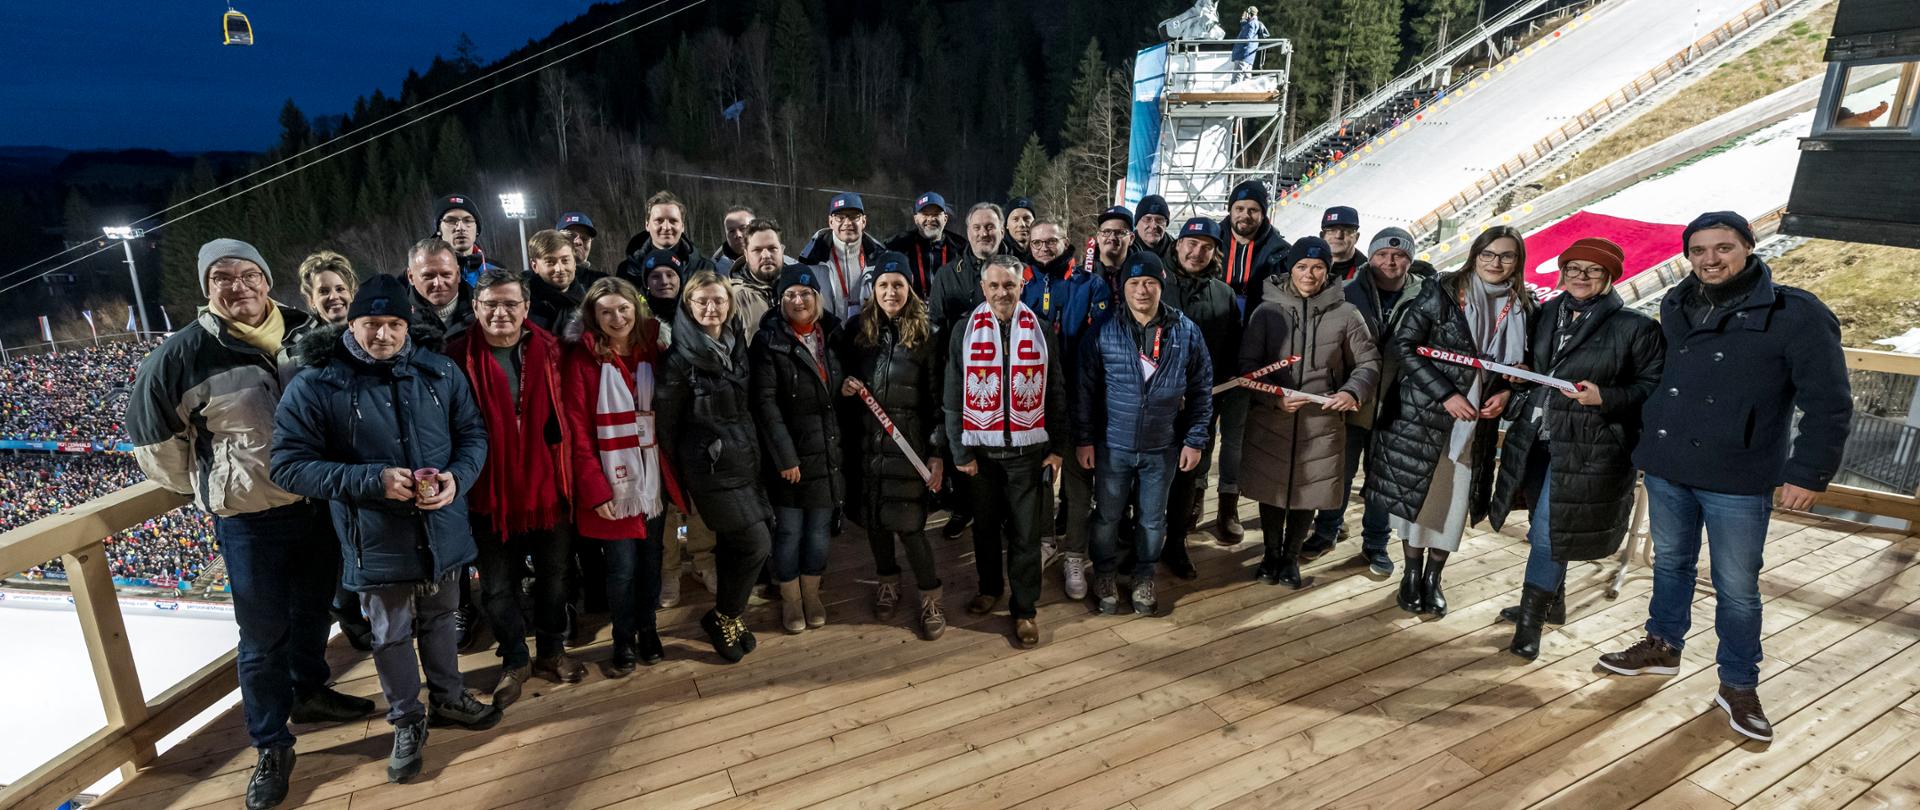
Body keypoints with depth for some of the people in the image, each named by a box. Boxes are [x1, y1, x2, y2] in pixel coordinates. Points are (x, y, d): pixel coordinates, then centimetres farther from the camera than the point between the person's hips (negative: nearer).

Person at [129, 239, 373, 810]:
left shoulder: (308, 333, -1)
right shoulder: (184, 354, -12)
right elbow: (148, 433, 0)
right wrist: (203, 487, 4)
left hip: (320, 504, 4)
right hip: (249, 520, -4)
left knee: (314, 610, 22)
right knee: (263, 637, 6)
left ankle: (308, 692, 45)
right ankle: (271, 746, 23)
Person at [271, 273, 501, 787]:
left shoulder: (439, 372, -3)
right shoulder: (315, 386, -13)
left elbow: (473, 433, 4)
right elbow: (288, 465, -13)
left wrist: (457, 477, -17)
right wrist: (372, 479, -25)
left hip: (443, 530, 3)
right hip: (377, 541, -2)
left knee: (439, 620, 23)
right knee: (391, 636, 16)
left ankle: (447, 699, 45)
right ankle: (407, 722, 37)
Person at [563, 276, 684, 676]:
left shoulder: (653, 352, 4)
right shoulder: (583, 359, -6)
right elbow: (578, 430, -8)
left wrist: (673, 475, 1)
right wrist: (595, 488, -13)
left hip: (653, 478, 4)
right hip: (613, 483, -3)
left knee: (651, 561, 13)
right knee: (622, 567, 3)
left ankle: (648, 631, 33)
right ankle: (623, 641, 24)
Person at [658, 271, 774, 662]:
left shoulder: (737, 346, 6)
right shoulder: (681, 357, -12)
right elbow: (667, 420, -6)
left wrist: (754, 451, 13)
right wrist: (677, 473, -1)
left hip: (744, 459, 6)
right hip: (710, 465, -6)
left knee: (733, 544, 12)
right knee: (757, 543, -8)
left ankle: (729, 617, 29)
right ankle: (722, 617, 12)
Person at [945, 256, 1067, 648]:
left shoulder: (1041, 331, 0)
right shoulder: (965, 330, -3)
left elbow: (1056, 392, 4)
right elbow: (954, 395, -2)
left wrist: (1056, 447, 1)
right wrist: (960, 451, -4)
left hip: (1027, 450, 0)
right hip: (981, 449, 1)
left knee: (1026, 533, 4)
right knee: (985, 525, 16)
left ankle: (1024, 608, 18)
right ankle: (989, 586, 38)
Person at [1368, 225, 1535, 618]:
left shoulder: (1522, 308, 4)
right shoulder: (1443, 292, -9)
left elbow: (1522, 364, 17)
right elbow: (1402, 345, -12)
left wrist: (1505, 392, -5)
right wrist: (1445, 393, -16)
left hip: (1478, 422, 3)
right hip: (1423, 414, -3)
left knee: (1455, 499, 9)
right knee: (1415, 493, 6)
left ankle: (1433, 577, 27)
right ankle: (1412, 573, 25)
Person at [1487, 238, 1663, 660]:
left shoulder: (1634, 327, -6)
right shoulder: (1547, 314, 9)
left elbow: (1653, 386, -4)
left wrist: (1605, 397, -19)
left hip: (1586, 448, -6)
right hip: (1535, 437, 6)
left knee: (1549, 531, -7)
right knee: (1547, 526, 19)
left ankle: (1530, 620, 5)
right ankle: (1551, 601, 37)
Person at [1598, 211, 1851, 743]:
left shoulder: (1796, 314, -9)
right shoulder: (1676, 308, 5)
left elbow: (1828, 404, -8)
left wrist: (1809, 474, -12)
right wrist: (1643, 443, 12)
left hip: (1739, 480, -4)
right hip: (1666, 470, 4)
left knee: (1737, 588, 6)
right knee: (1670, 564, 18)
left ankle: (1738, 686, 22)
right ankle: (1663, 647, 36)